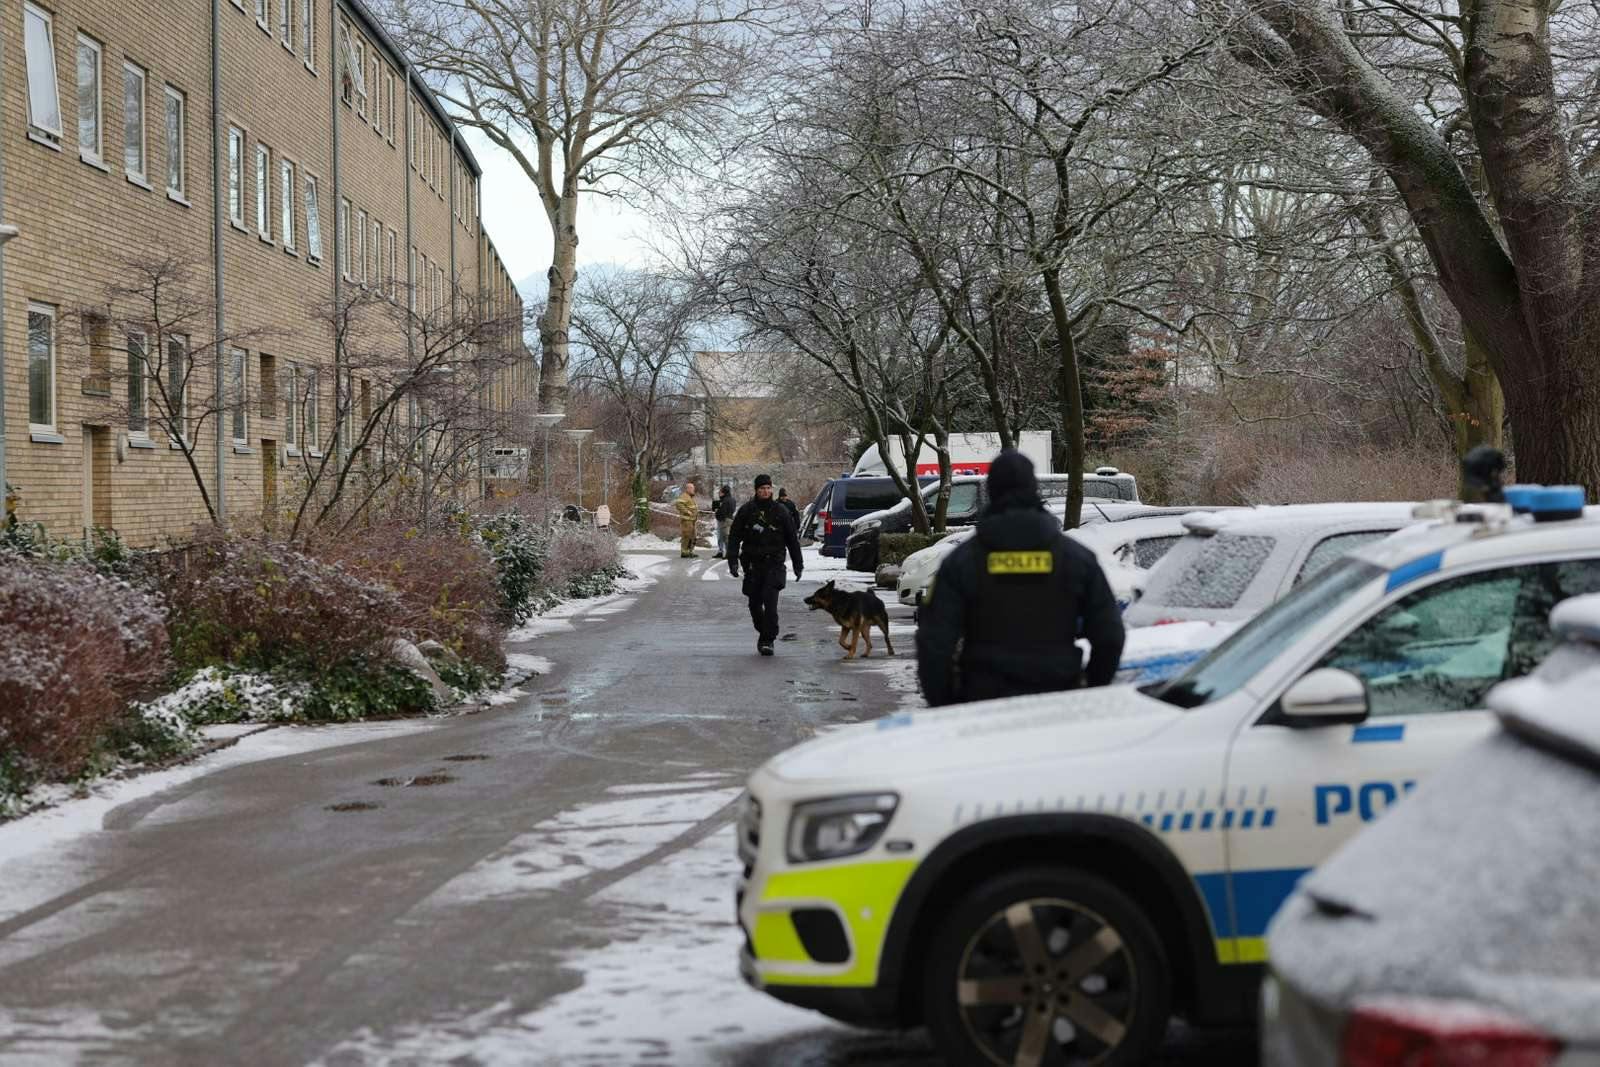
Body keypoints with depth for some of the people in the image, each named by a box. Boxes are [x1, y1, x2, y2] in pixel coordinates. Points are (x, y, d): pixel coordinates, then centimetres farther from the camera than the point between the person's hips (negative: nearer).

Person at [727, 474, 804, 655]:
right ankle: (763, 632, 30)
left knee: (770, 602, -13)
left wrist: (798, 564, 10)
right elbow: (734, 536, 5)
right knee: (754, 603, 9)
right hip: (752, 564, 2)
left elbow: (792, 539, 10)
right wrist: (733, 561, -5)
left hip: (774, 564, -2)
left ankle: (768, 640, -10)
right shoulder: (746, 510, 3)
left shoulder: (780, 511, 4)